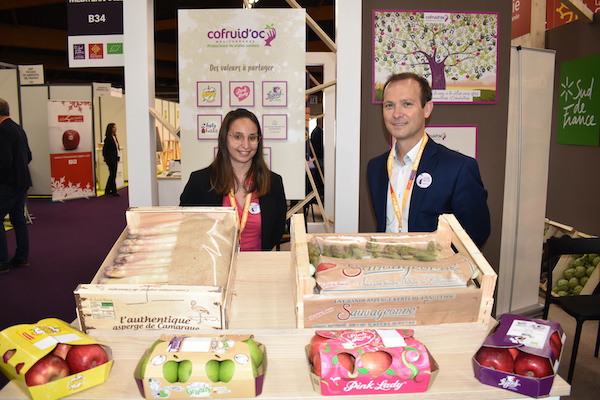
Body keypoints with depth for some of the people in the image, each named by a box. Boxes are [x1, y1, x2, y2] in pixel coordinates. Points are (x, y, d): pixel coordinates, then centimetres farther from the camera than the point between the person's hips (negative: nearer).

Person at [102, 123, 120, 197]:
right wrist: (105, 158, -12)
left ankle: (107, 190, 22)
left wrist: (118, 156, 10)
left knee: (112, 175, 13)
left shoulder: (115, 137, 13)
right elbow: (104, 148, -12)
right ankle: (114, 191, 0)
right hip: (110, 159, -9)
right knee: (113, 175, -5)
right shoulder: (108, 138, -12)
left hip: (115, 158, 9)